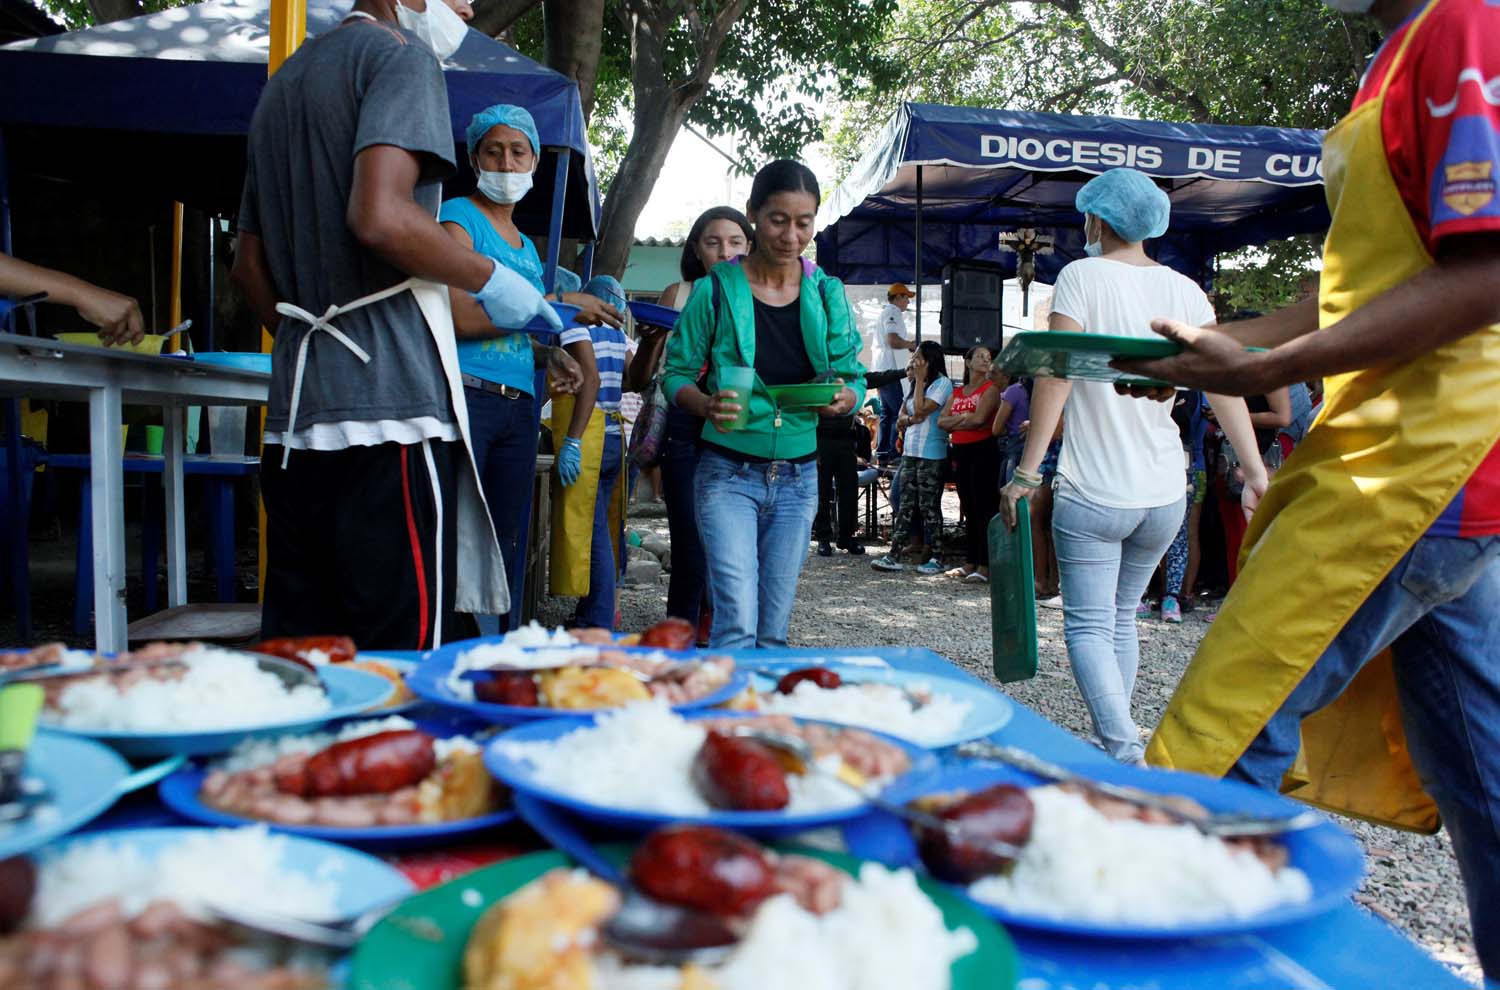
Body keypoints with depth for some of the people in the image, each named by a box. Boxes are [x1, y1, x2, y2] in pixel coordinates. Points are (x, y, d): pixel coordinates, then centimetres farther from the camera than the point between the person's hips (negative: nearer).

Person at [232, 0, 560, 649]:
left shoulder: (285, 80, 25)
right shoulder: (401, 54, -1)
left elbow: (249, 267, 25)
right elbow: (381, 217, -20)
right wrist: (490, 280, -6)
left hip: (296, 416, 9)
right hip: (390, 407, -9)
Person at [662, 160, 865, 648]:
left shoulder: (828, 293, 4)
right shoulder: (716, 290, -5)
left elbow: (853, 376, 6)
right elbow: (677, 374, -1)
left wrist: (844, 398, -17)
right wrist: (707, 404, -22)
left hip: (798, 476, 3)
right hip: (729, 472, -3)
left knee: (773, 630, 9)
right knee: (736, 623, -13)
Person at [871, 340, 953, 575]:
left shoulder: (942, 383, -6)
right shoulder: (913, 384, 18)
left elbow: (921, 409, -16)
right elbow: (901, 418, 16)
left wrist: (919, 380, -9)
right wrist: (910, 419, -7)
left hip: (931, 455, -7)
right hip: (910, 451, 7)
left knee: (929, 506, -2)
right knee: (906, 505, 6)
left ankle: (934, 557, 5)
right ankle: (895, 554, 6)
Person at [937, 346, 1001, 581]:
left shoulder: (991, 388, -1)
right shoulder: (957, 392, 17)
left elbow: (979, 418, -15)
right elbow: (941, 422, 6)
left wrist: (955, 421, -1)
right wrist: (965, 417, -9)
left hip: (983, 450, -7)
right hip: (960, 452, 7)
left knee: (983, 509, -8)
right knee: (968, 509, 11)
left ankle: (985, 566, -7)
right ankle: (969, 563, 17)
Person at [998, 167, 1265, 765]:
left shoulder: (1082, 276, -6)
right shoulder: (1184, 290, 7)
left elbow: (1056, 375, -14)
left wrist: (1027, 472, -13)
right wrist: (1255, 471, 1)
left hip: (1092, 492, -5)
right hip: (1164, 493, 5)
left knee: (1088, 627, 0)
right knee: (1122, 618, 19)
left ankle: (1127, 754, -16)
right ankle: (1115, 744, 26)